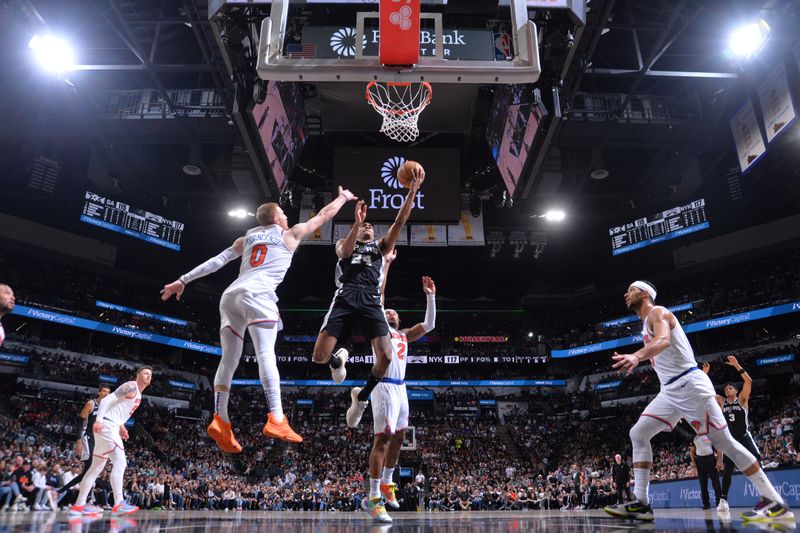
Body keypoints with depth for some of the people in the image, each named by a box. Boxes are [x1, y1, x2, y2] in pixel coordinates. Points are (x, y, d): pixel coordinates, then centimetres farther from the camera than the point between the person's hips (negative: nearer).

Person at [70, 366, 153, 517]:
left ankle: (79, 505, 17)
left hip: (111, 426, 11)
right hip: (106, 425, -11)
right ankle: (118, 504, -15)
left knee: (97, 467, 12)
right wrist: (98, 420, -30)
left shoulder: (138, 394, 21)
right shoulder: (131, 386, -10)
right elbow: (107, 400, -19)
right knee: (120, 463, -14)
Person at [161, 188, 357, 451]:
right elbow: (324, 215, 28)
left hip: (230, 295, 6)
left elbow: (215, 262, 21)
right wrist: (343, 197, 43)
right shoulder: (290, 234, 18)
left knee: (229, 360, 5)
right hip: (256, 294, -5)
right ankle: (276, 420, -26)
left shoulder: (246, 238, 28)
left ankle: (220, 420, -4)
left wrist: (183, 280, 22)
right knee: (266, 354, -16)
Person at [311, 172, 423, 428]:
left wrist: (412, 191, 8)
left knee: (386, 357, -19)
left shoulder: (380, 245, 30)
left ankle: (361, 395, 11)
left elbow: (400, 221, 18)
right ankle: (339, 359, 26)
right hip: (345, 297, -1)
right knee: (319, 357, -15)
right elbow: (345, 252, 1)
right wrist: (357, 222, -11)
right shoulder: (344, 244, 27)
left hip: (371, 300, 1)